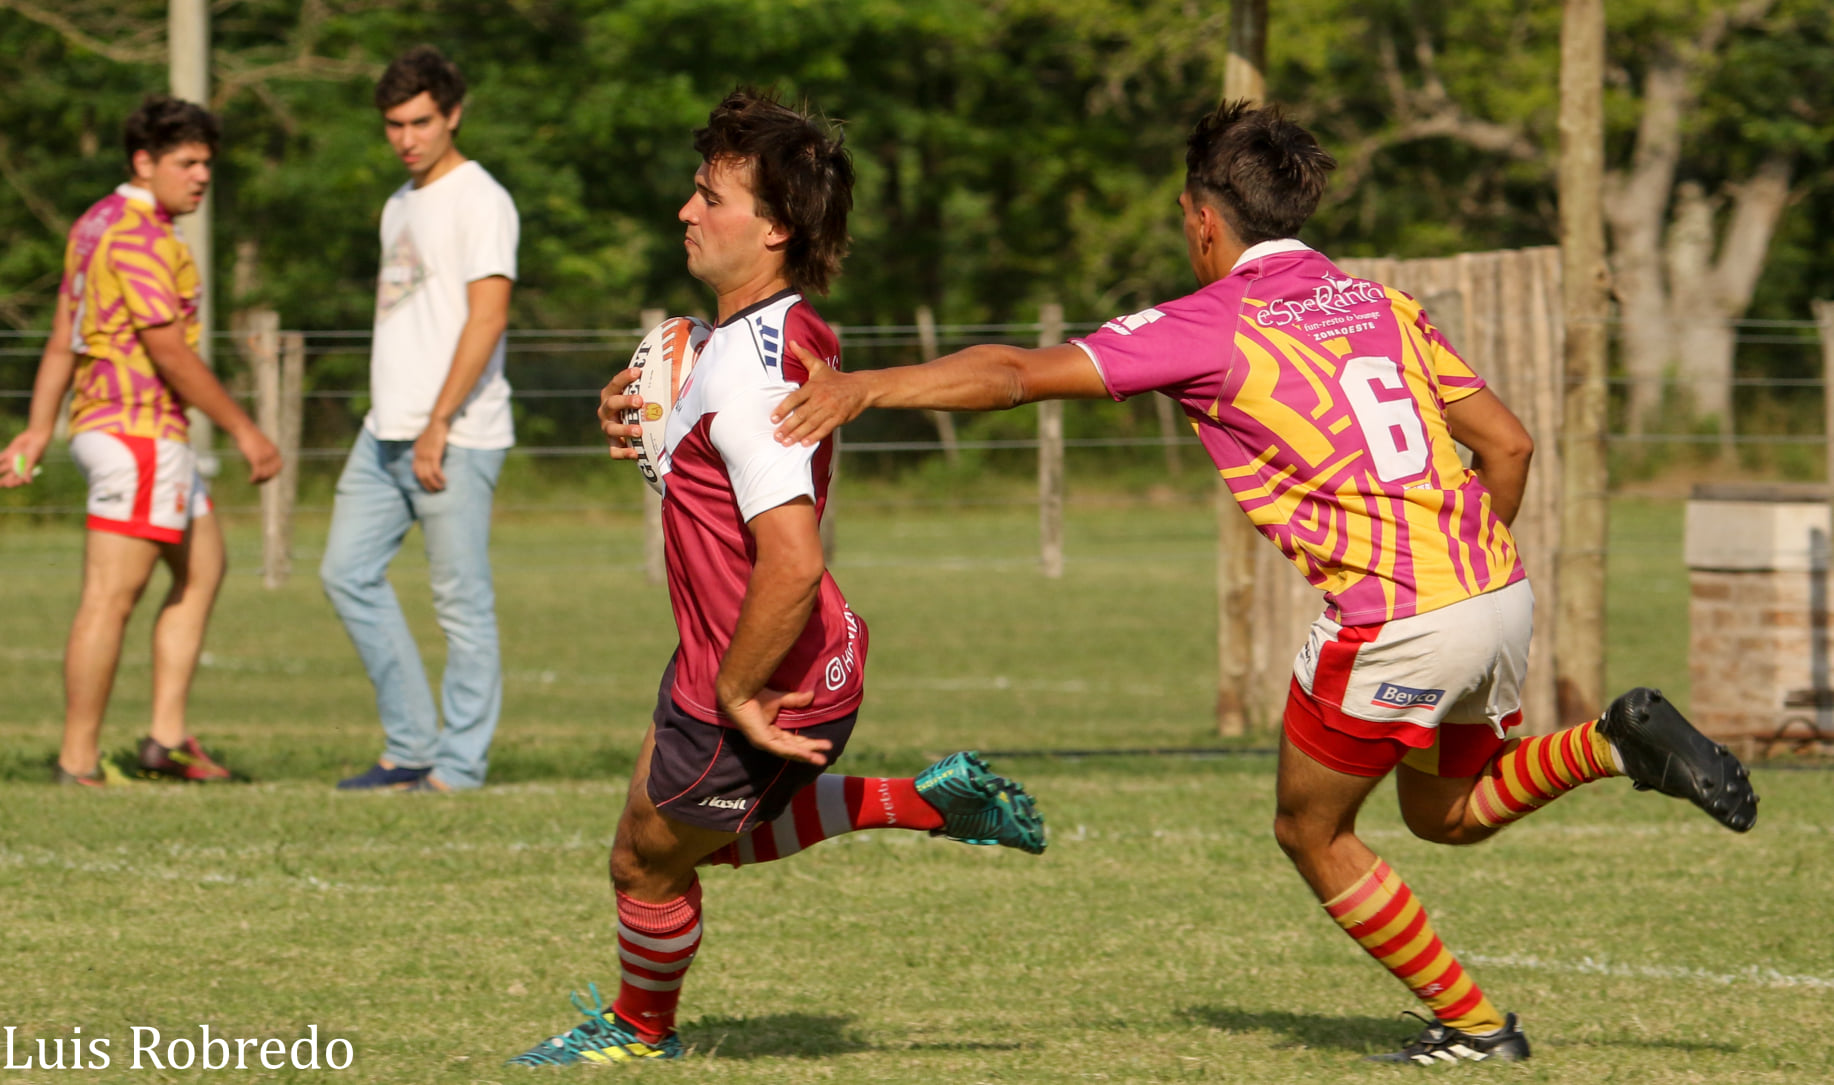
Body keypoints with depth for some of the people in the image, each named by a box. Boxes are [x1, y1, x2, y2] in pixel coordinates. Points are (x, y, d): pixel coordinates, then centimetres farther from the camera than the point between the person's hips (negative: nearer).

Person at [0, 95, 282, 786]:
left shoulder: (98, 224, 16)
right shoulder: (139, 237, -16)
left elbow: (62, 339, 17)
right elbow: (169, 351, -19)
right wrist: (242, 428, -15)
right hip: (139, 432, -11)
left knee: (202, 570, 17)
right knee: (111, 595, -8)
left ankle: (167, 738, 15)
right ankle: (79, 760, -6)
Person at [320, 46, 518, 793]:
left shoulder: (479, 201, -8)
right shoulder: (400, 206, 19)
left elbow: (486, 318, -16)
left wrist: (437, 426, -20)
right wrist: (390, 423, 18)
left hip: (456, 437, -9)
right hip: (386, 429, 9)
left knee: (462, 602, -5)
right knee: (348, 572, 6)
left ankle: (459, 767, -1)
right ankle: (412, 748, 11)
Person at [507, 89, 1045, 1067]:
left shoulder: (749, 376, -33)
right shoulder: (789, 330, -2)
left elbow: (792, 563, -40)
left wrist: (737, 696, -27)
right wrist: (649, 424, 4)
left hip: (763, 687, -9)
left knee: (649, 861, 15)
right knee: (705, 830, 30)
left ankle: (640, 1030, 41)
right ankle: (926, 803, 28)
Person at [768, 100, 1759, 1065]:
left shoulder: (1213, 326, -5)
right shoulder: (1381, 305, 14)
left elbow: (1018, 374, -12)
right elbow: (1507, 444, 14)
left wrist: (864, 387, -11)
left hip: (1394, 624, -7)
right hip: (1498, 593, 7)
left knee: (1313, 834, 15)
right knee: (1446, 813, 28)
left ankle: (1473, 1025, 17)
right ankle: (1617, 743, 5)